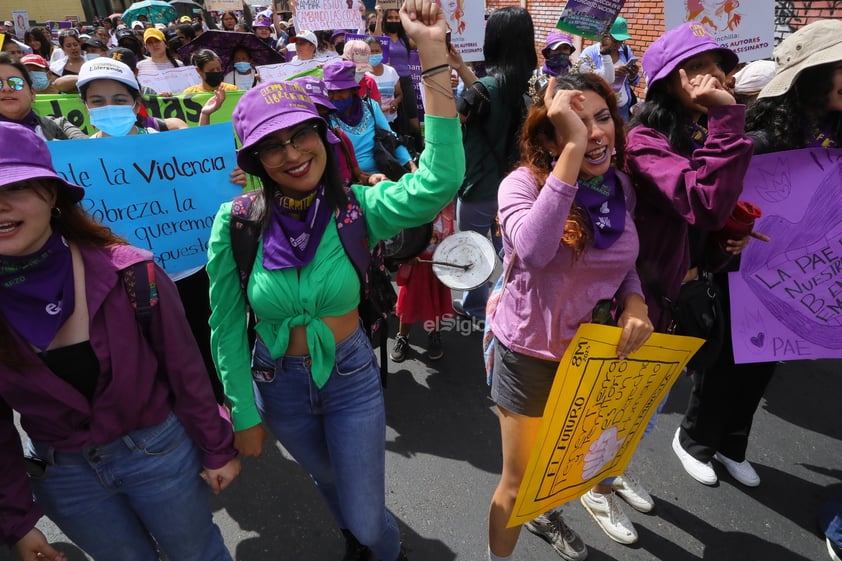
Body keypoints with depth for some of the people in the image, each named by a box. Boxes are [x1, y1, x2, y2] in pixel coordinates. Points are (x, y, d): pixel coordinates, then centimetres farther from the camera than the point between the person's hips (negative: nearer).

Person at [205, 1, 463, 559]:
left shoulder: (356, 208, -17)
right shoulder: (235, 222, -15)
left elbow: (438, 183, -37)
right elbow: (227, 329, -6)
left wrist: (433, 54, -39)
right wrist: (245, 416, -2)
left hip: (353, 378, -1)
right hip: (278, 386, 2)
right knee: (330, 483, 29)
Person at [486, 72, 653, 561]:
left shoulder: (621, 185, -4)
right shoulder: (524, 182, -22)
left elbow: (624, 261, 10)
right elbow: (534, 250, -43)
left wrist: (635, 301, -11)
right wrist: (572, 150, -41)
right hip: (530, 353, -5)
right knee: (519, 481, 11)